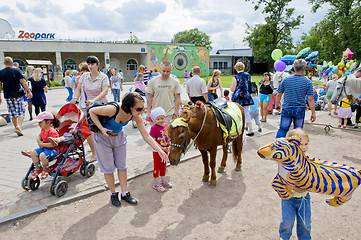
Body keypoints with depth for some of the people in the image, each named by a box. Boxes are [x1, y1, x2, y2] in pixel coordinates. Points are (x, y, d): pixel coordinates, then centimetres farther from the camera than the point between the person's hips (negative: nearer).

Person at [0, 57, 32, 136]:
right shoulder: (16, 70, -6)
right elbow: (23, 82, -10)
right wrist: (29, 91, -5)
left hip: (7, 96, 4)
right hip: (18, 95, -3)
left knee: (12, 113, 14)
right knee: (21, 111, 0)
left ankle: (16, 127, 23)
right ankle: (19, 126, -18)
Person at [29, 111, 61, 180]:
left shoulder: (52, 132, -23)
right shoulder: (43, 130, 7)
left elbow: (52, 144, -28)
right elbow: (39, 136, 28)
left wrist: (42, 144, -20)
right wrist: (39, 141, 6)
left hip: (53, 149, -10)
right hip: (44, 148, 10)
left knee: (42, 155, -32)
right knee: (33, 152, -8)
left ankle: (46, 170, -5)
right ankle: (38, 169, 6)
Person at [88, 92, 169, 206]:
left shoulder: (136, 117, -22)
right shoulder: (113, 109, -37)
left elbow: (146, 136, -17)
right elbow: (92, 111, -21)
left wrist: (160, 151, -25)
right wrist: (101, 128, -28)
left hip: (119, 136, 4)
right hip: (103, 137, -4)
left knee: (122, 166, 11)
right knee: (108, 167, 5)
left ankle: (125, 193, 26)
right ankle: (113, 194, 25)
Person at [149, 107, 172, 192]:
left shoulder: (166, 126, -2)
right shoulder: (154, 128, -19)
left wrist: (169, 146, -9)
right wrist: (162, 148, -20)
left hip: (165, 150, 6)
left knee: (163, 165, 20)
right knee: (157, 166, 7)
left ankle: (163, 180, 36)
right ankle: (156, 183, 19)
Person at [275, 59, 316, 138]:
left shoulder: (286, 80, -3)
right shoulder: (307, 82, -6)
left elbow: (278, 95, 2)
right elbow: (310, 99, -6)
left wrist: (277, 104, 17)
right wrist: (313, 113, 1)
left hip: (286, 109, 1)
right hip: (300, 110, 0)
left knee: (282, 129, 8)